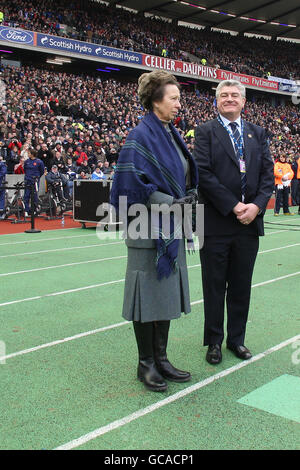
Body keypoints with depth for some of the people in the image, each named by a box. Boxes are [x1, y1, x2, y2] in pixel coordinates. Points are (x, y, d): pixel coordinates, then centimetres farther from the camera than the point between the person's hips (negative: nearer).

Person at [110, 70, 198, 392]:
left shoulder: (171, 134, 14)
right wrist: (171, 202, -20)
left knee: (167, 293, 12)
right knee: (148, 295, 0)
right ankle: (146, 363, 14)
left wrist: (190, 194, 2)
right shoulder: (141, 136, -11)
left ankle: (160, 359, 23)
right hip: (148, 229, -8)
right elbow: (132, 182, -18)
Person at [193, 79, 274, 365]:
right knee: (214, 286, 7)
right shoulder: (206, 132, 0)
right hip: (216, 223, -3)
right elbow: (203, 173, -10)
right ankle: (214, 341, 21)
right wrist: (233, 206, -14)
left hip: (249, 222, 4)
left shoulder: (257, 134, 13)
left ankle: (237, 339, 27)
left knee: (241, 285, 12)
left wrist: (256, 206, -9)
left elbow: (267, 173, 7)